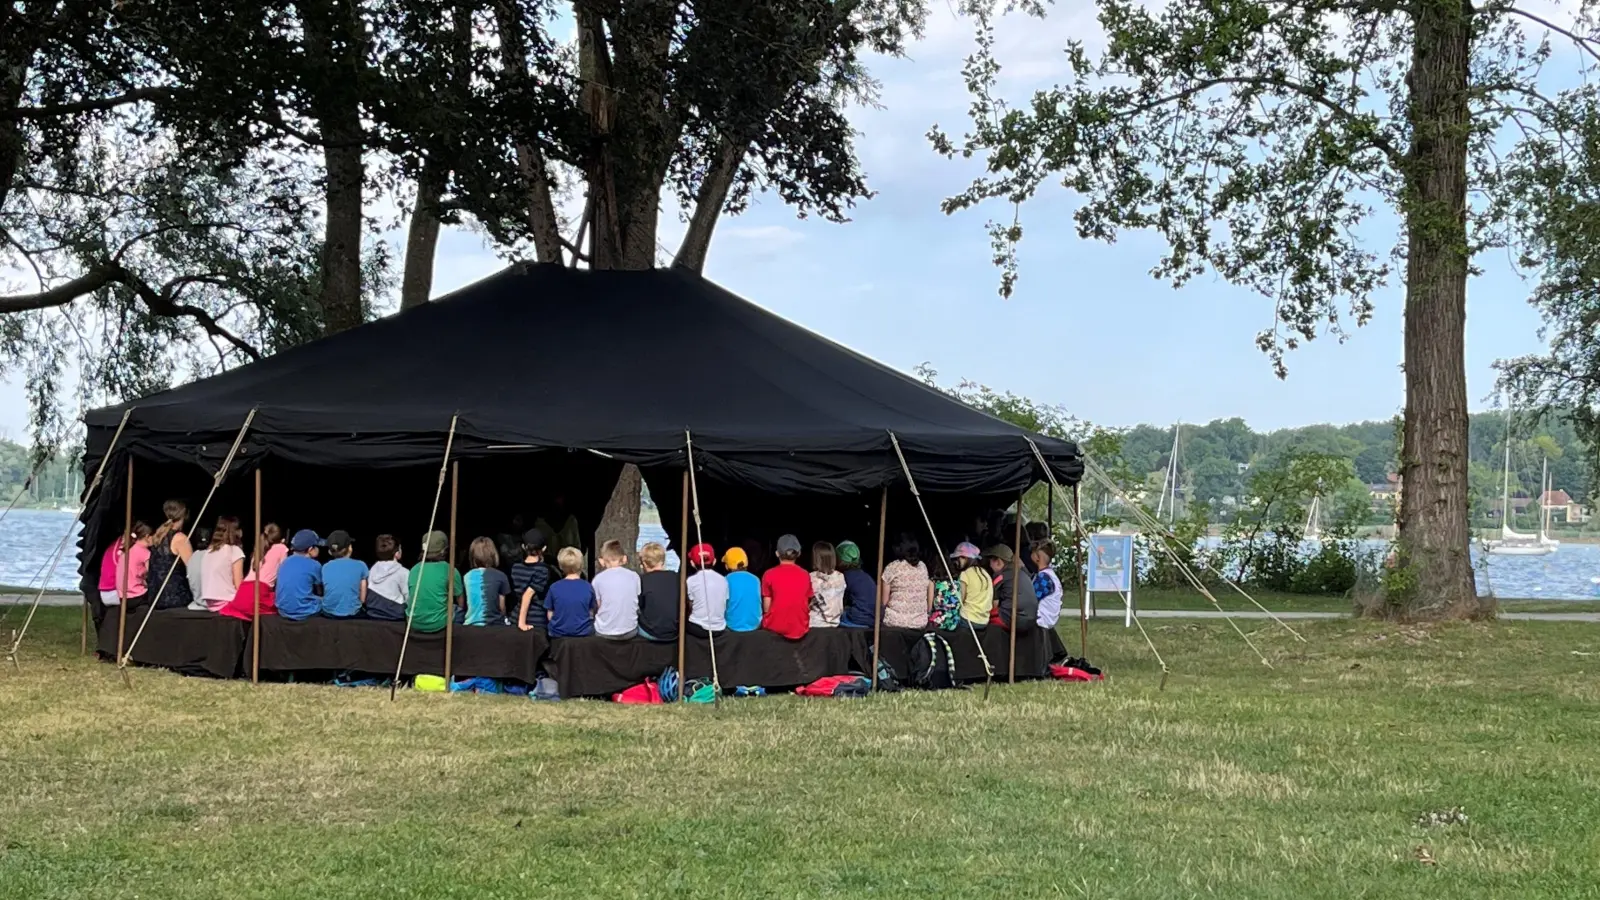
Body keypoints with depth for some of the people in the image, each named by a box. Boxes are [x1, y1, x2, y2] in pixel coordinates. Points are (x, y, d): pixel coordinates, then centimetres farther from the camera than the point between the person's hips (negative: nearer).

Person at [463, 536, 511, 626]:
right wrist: (503, 619, 19)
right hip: (493, 625, -3)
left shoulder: (468, 576, 3)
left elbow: (465, 604, 11)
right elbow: (501, 606, 0)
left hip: (471, 625, 3)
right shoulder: (500, 576, -7)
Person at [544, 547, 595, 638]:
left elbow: (550, 616, -1)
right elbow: (591, 614, 0)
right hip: (583, 633, 0)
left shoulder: (554, 588, -7)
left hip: (558, 633, 0)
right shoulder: (588, 587, -7)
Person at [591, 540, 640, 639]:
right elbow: (639, 604, 8)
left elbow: (597, 605, 0)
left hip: (605, 633, -1)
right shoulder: (634, 576, 0)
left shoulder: (599, 578, -6)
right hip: (630, 632, 1)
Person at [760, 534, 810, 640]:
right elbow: (808, 606, 5)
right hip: (800, 629, 2)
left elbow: (766, 608, -4)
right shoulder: (805, 575, 1)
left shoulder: (769, 574, -6)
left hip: (775, 628, -2)